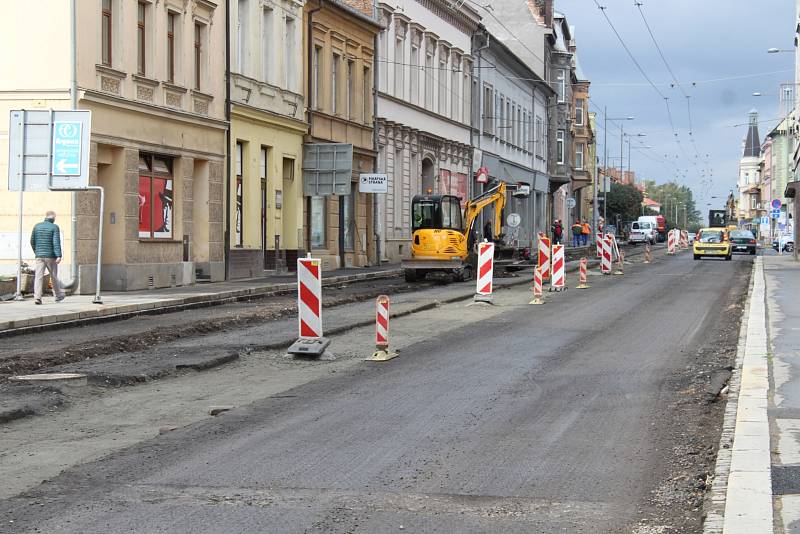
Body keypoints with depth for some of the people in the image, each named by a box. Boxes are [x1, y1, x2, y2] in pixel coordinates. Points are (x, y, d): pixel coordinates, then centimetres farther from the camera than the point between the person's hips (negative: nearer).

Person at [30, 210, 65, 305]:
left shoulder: (37, 226, 6)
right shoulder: (54, 227, -6)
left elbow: (32, 241, 11)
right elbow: (56, 242, -16)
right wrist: (59, 256, -21)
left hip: (39, 256, 2)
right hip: (51, 256, -2)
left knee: (39, 276, -4)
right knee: (53, 276, 13)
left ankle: (37, 296, -19)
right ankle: (58, 295, 29)